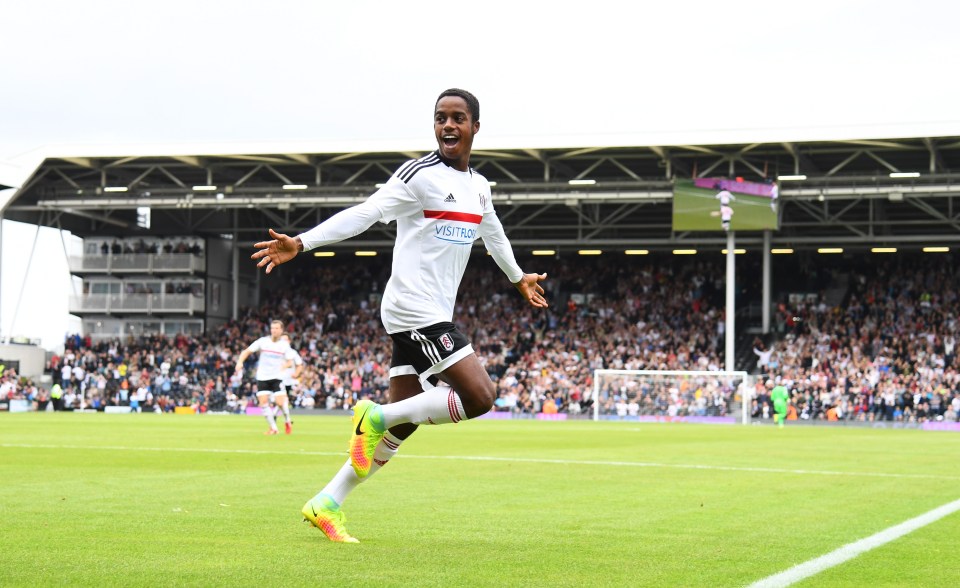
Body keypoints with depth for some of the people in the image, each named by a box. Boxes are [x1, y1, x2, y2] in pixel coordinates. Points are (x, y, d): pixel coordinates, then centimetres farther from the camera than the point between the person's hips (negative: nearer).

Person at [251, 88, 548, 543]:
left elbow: (492, 233, 35)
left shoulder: (479, 186, 15)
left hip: (434, 317, 8)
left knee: (400, 424, 5)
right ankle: (377, 415, -5)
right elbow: (364, 214, -16)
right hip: (414, 311, -8)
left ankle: (327, 504, 10)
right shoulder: (419, 175, -9)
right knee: (479, 396, -17)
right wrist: (301, 243, -28)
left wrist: (518, 277, 51)